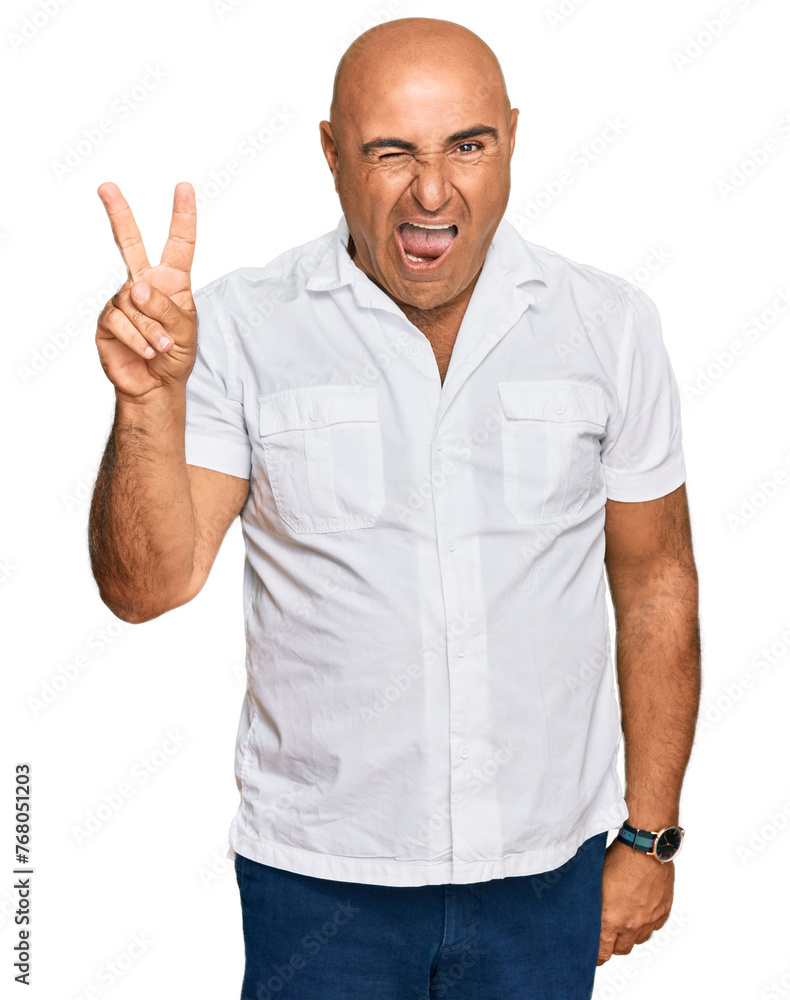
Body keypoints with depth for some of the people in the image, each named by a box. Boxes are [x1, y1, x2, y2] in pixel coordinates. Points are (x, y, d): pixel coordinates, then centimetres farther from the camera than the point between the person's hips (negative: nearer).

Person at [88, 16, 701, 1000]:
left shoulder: (611, 326, -4)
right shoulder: (242, 326, -10)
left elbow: (655, 581, 3)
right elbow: (148, 587, -14)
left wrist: (650, 834, 5)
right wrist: (151, 399, -31)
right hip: (318, 876, -1)